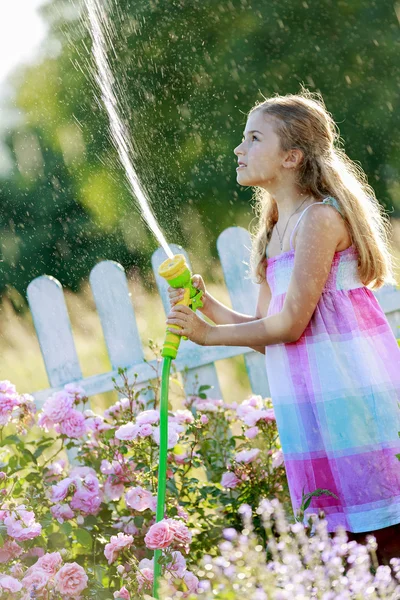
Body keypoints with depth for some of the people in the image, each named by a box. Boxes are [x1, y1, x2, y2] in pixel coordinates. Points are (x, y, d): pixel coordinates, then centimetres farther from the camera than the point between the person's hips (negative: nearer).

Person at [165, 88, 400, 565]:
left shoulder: (320, 217, -12)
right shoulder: (275, 232, 16)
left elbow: (289, 325, -15)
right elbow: (267, 334, 13)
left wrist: (210, 334, -5)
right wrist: (207, 306, -1)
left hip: (351, 394, -8)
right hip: (307, 402, 9)